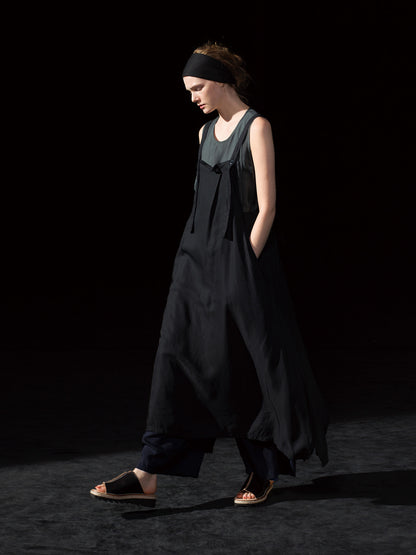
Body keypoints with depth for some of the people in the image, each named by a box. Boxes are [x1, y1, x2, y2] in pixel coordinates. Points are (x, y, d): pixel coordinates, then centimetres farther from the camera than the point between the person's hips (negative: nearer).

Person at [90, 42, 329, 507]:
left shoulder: (256, 127, -7)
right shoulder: (207, 132, 14)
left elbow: (266, 207, -12)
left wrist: (242, 269, -14)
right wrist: (202, 263, 11)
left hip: (241, 257, -7)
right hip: (199, 258, 7)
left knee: (246, 364, 2)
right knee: (178, 361, -1)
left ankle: (263, 470, 21)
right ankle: (148, 477, -4)